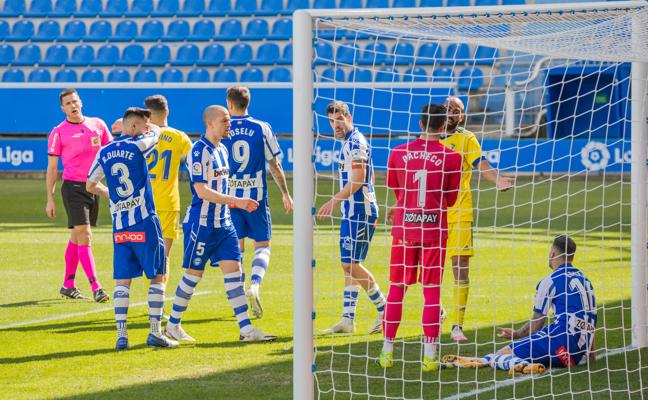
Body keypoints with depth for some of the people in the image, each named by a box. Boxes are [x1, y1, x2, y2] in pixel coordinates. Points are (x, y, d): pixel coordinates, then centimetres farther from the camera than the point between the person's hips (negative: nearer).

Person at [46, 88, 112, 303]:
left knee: (77, 237, 12)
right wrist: (50, 199, -3)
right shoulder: (58, 132, -2)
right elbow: (52, 167, 0)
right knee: (84, 235, -13)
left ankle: (68, 285, 20)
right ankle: (95, 287, -17)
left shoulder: (97, 125, 8)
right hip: (73, 187, -4)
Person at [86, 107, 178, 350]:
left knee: (122, 281, 5)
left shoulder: (104, 152, 7)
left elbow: (90, 185, 17)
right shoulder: (137, 146, -7)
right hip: (145, 223, -5)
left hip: (119, 226, 5)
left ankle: (121, 335, -3)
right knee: (157, 277, 4)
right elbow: (156, 131, 14)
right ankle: (155, 333, 1)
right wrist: (137, 125, 34)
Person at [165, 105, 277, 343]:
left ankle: (246, 329, -4)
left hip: (223, 223, 8)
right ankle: (172, 325, 15)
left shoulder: (221, 150, 13)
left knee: (233, 270, -1)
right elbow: (202, 191, -21)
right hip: (201, 223, -8)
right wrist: (236, 201, -23)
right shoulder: (199, 151, -15)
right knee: (193, 274, 1)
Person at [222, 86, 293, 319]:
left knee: (236, 248, 9)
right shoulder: (262, 129, -1)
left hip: (230, 197, 1)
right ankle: (255, 285, -19)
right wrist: (285, 193, 12)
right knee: (263, 245, 5)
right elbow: (274, 164, 2)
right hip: (257, 196, -1)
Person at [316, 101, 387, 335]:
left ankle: (384, 309, -2)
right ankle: (348, 320, 8)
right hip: (353, 211, 10)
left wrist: (335, 201, -22)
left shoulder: (355, 142, -13)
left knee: (352, 265, -10)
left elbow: (358, 179, -21)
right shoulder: (350, 142, 18)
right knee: (348, 265, 8)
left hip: (359, 212, -10)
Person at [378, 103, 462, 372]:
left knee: (397, 288, 11)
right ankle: (430, 354, 1)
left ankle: (387, 351, 12)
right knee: (431, 290, 3)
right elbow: (450, 199, 6)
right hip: (434, 230, -2)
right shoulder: (451, 157, -5)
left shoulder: (398, 153, -1)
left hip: (403, 227, 2)